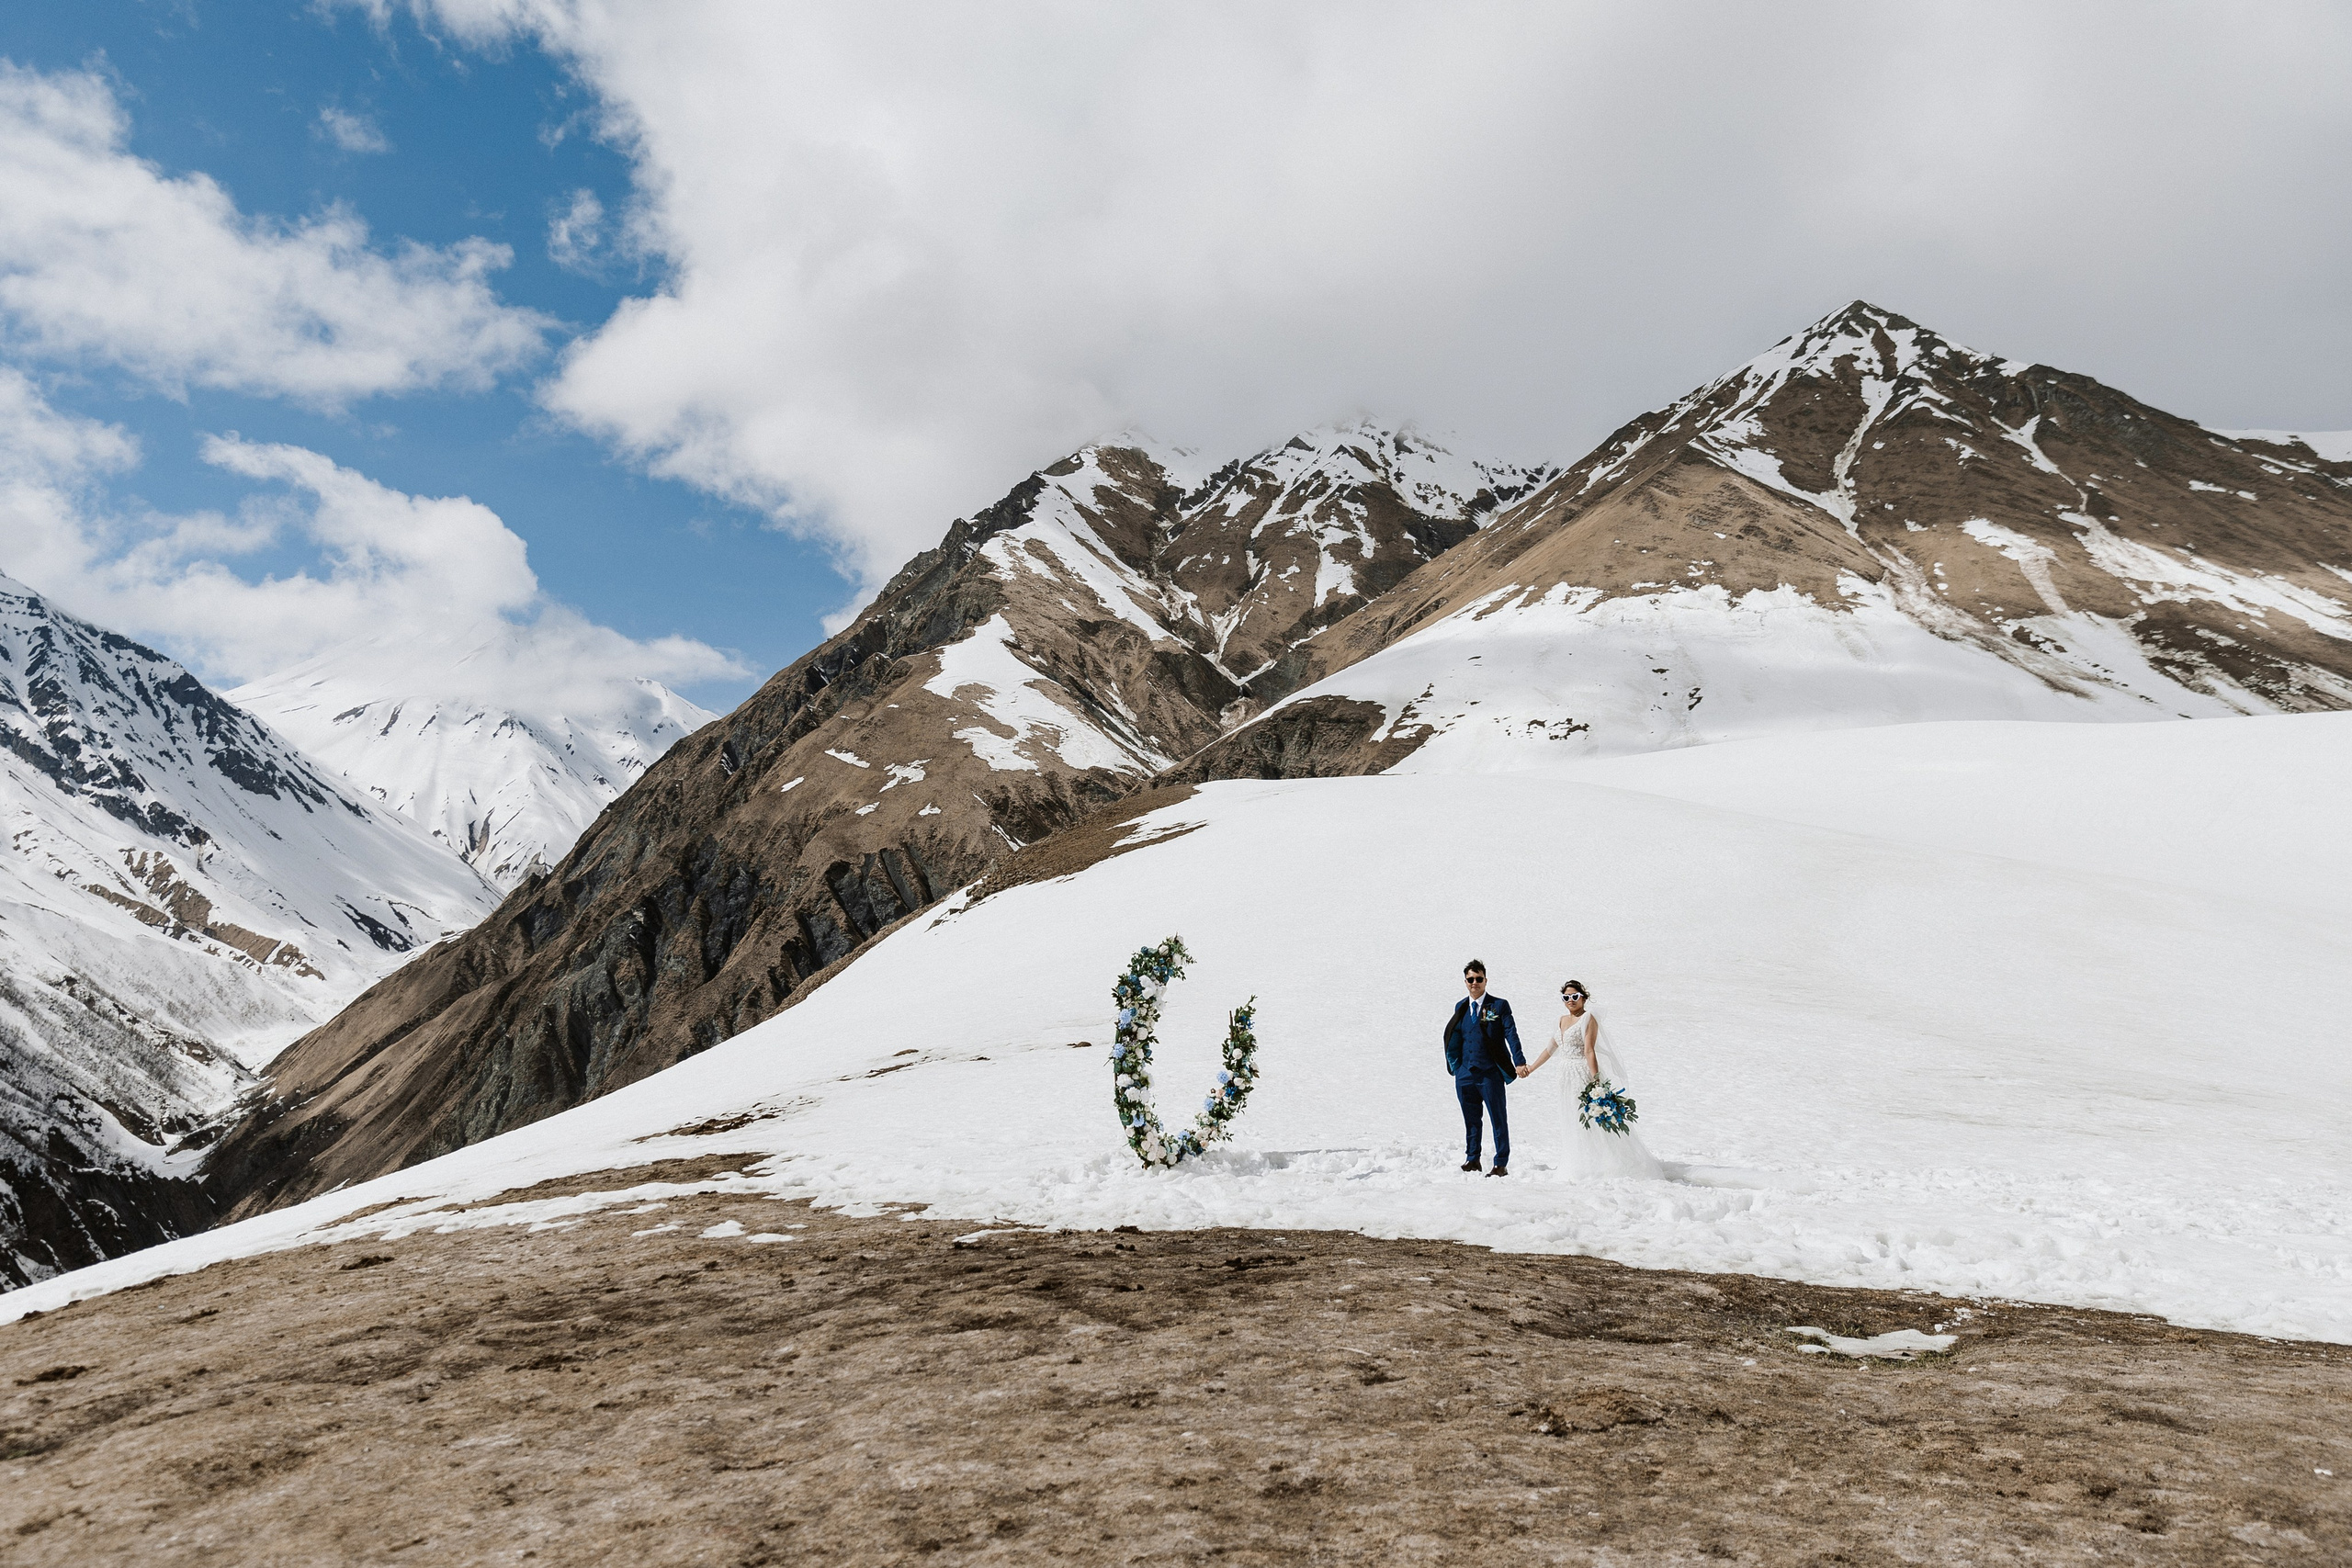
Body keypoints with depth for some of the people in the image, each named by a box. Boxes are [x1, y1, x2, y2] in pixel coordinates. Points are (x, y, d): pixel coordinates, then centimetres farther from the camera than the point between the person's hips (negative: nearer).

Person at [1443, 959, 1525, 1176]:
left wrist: (1519, 1062, -20)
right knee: (1471, 1119, 13)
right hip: (1465, 1074, 4)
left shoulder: (1499, 1005, -2)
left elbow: (1511, 1035, -9)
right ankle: (1472, 1160, 25)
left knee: (1498, 1119, 0)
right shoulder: (1460, 1008, 11)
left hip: (1491, 1074, -4)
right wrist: (1455, 1067, 13)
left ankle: (1501, 1164, 7)